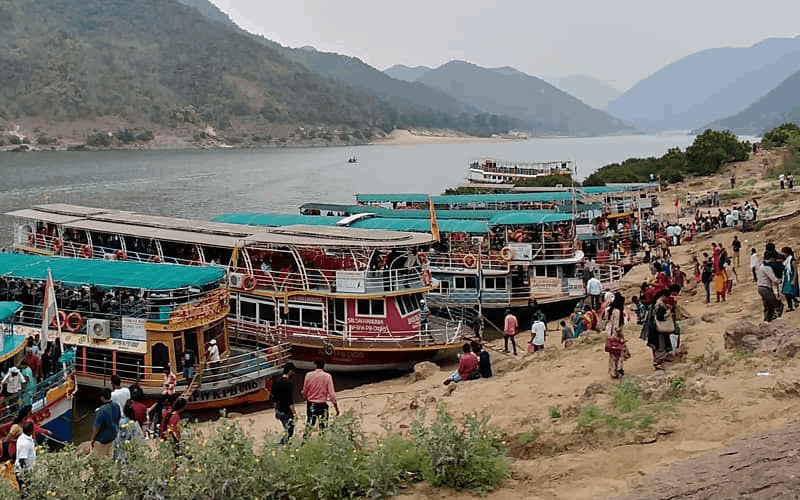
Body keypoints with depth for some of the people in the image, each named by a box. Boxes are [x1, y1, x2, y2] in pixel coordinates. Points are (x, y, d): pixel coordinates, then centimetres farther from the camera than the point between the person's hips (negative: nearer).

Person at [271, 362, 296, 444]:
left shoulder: (277, 382, 7)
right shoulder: (288, 382, -19)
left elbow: (273, 398, 14)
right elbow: (290, 401, -21)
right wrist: (294, 413, -16)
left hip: (279, 412, 9)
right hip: (287, 412, -9)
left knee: (287, 431, 21)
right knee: (289, 432, 0)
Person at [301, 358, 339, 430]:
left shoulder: (309, 375, -5)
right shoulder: (327, 376, -7)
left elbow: (304, 392, 1)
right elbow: (331, 394, -9)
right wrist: (336, 408, -4)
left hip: (311, 404, 1)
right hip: (323, 405, -1)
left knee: (310, 426, 7)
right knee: (323, 427, 6)